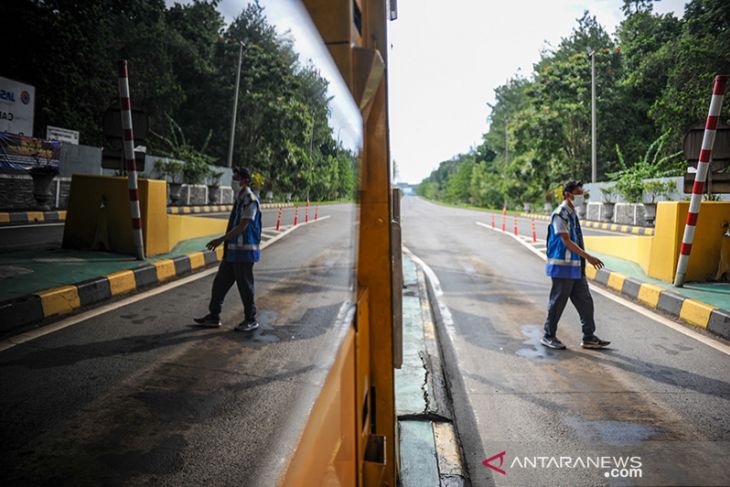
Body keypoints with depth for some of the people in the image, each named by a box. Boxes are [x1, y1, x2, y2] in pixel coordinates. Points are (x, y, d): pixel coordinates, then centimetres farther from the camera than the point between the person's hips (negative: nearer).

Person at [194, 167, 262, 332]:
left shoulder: (250, 200, -15)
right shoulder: (240, 198, 14)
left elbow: (242, 227, -20)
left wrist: (221, 239, -19)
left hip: (244, 251, -9)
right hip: (233, 250, 9)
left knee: (244, 286, 0)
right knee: (220, 282, 12)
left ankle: (251, 320, 14)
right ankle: (213, 316, 22)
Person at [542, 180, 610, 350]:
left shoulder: (572, 213, 15)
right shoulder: (560, 214, -14)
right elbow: (566, 241, -20)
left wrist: (584, 259, 19)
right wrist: (588, 257, -24)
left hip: (576, 267, 9)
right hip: (563, 267, -9)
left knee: (585, 302, 10)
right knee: (558, 302, 0)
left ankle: (589, 338, 19)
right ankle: (549, 336, 13)